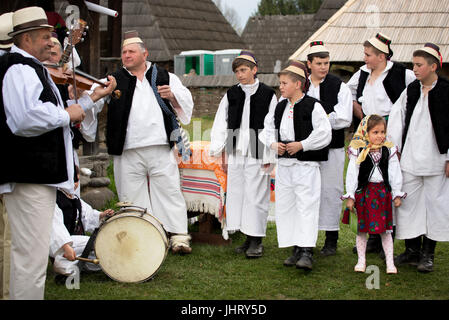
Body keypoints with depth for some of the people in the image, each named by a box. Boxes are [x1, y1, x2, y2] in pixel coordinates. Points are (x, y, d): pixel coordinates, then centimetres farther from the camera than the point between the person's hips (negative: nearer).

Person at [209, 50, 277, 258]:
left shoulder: (267, 95, -1)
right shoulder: (231, 95, 10)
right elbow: (220, 124, 12)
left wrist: (268, 157, -6)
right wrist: (221, 151, 7)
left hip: (257, 155, -4)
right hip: (235, 153, 4)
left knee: (256, 195, -3)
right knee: (237, 194, 6)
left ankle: (256, 242, 4)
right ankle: (248, 239, 17)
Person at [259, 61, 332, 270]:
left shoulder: (312, 106, -8)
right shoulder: (279, 107, 11)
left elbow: (324, 134, -12)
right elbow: (267, 129, 19)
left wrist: (301, 145, -16)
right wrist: (273, 144, 0)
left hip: (306, 164, -7)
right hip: (284, 164, 7)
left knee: (306, 206, -10)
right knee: (285, 206, 8)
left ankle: (307, 252, -11)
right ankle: (296, 249, 17)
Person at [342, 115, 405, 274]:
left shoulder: (389, 150, 1)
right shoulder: (358, 151, -6)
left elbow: (395, 174, 5)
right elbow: (352, 174, -4)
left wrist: (397, 194, 4)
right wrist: (350, 196, -5)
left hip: (383, 193, 1)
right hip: (363, 193, -1)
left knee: (385, 229, 5)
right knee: (362, 228, 7)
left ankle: (390, 262, 13)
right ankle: (361, 260, 20)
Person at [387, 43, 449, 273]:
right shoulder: (411, 90, 6)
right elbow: (397, 117, 10)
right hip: (410, 159, 4)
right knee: (408, 202, 5)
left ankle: (427, 254, 13)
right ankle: (412, 251, 17)